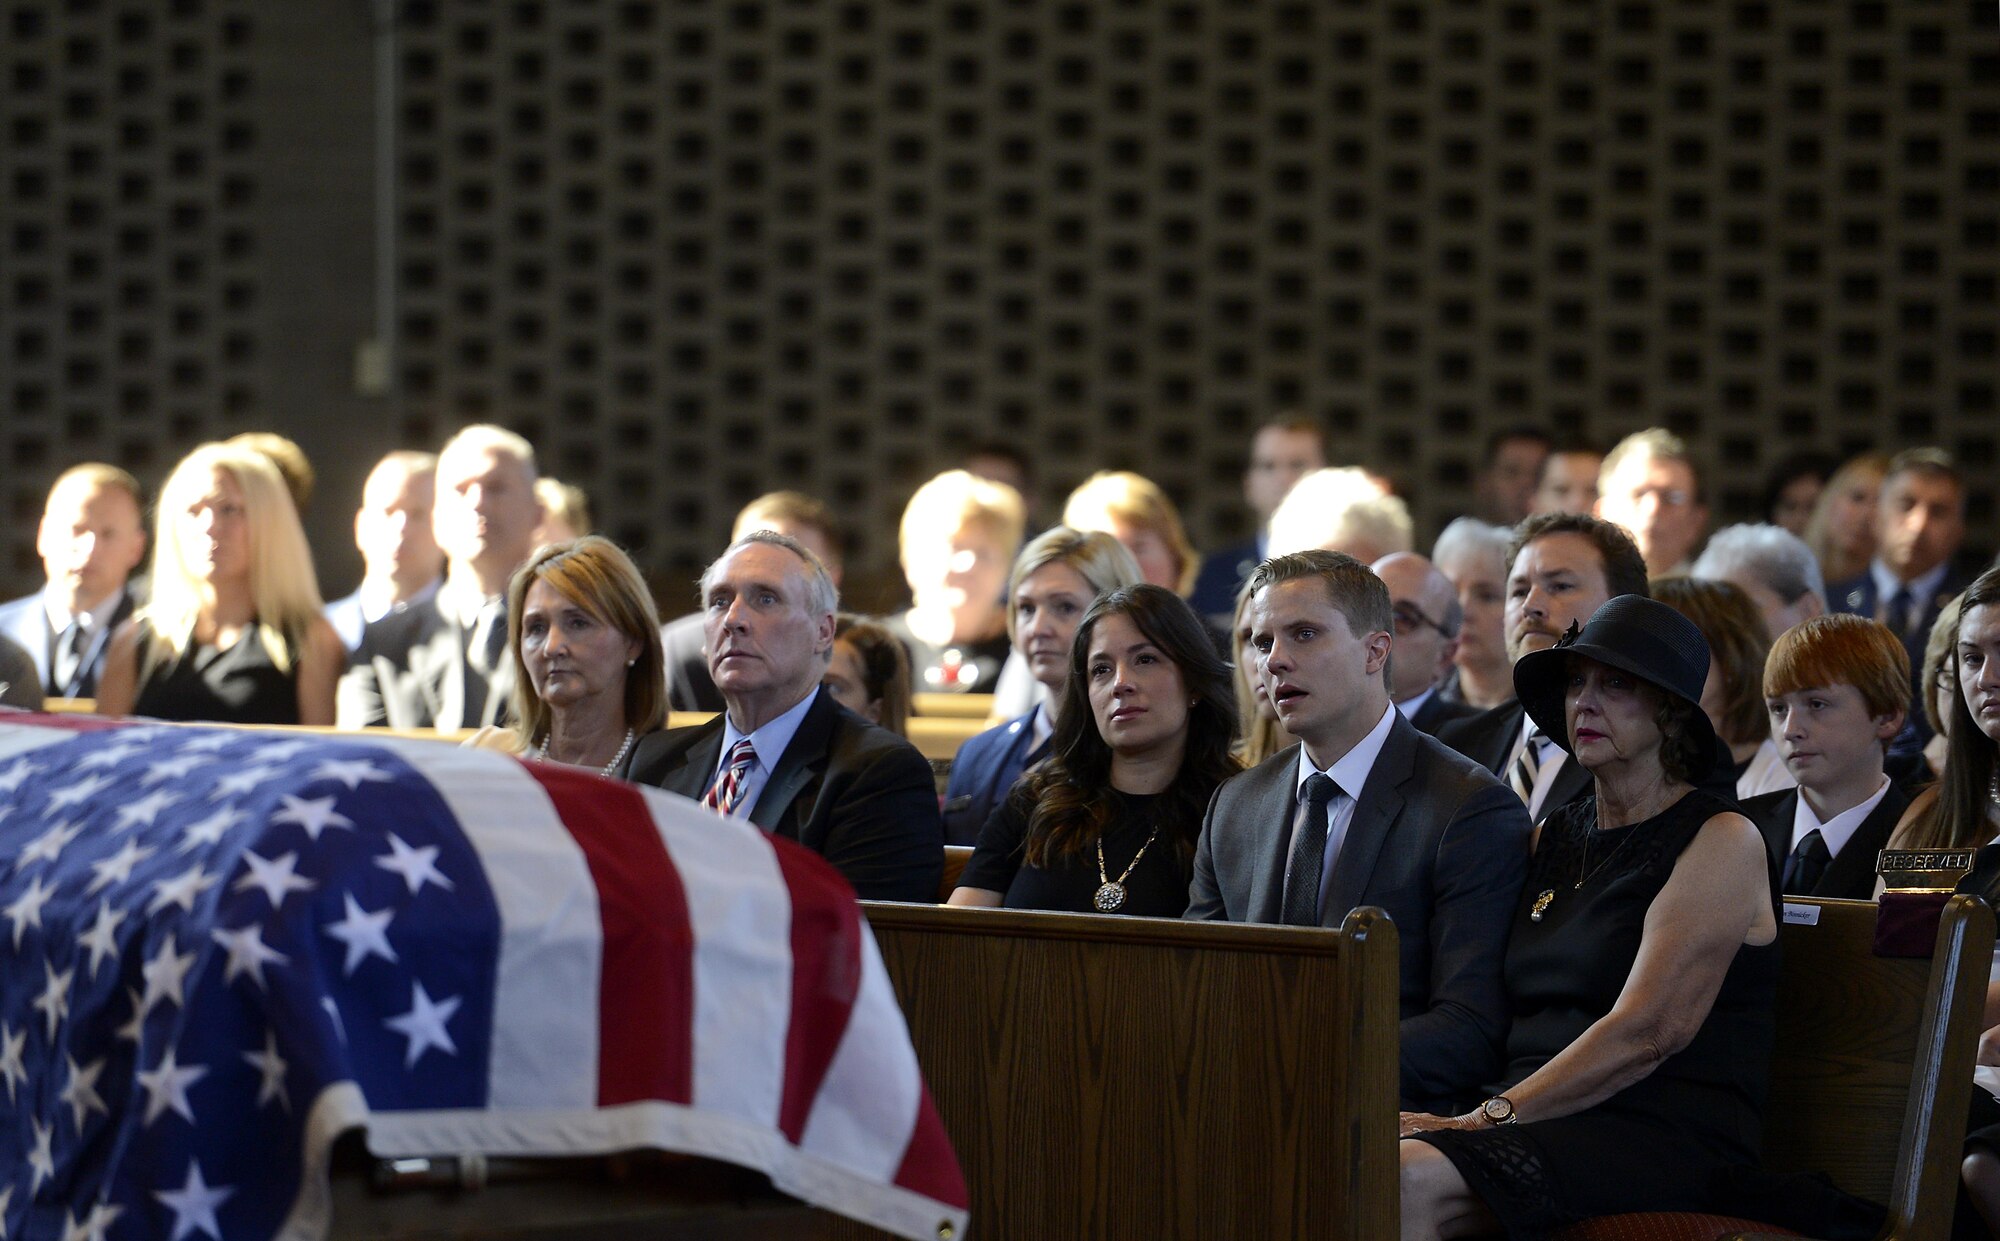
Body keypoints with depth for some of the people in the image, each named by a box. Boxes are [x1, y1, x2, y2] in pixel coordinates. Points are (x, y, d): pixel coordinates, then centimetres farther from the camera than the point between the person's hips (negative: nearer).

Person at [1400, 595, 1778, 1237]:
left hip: (1665, 1136, -6)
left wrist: (1489, 1117, -18)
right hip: (1533, 1122, 6)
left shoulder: (1723, 841, -1)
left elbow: (1647, 1032, -13)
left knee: (1410, 1179, -35)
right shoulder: (1552, 839, 21)